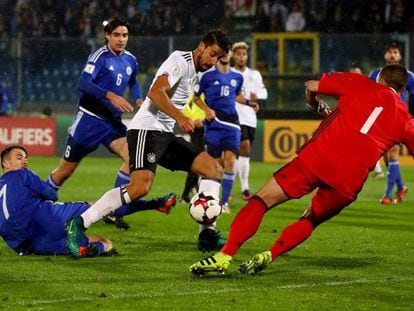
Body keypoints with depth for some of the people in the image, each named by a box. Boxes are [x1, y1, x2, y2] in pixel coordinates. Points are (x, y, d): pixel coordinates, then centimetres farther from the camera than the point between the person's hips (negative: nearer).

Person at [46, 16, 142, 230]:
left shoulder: (130, 60, 7)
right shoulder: (100, 56, -12)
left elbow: (133, 83, 28)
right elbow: (83, 83, -26)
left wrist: (139, 100, 8)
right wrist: (110, 96, -37)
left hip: (112, 121, 5)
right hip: (89, 118, -5)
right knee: (66, 170, 4)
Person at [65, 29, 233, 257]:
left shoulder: (197, 73, 17)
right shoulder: (180, 60, -10)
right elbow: (155, 92, -26)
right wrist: (180, 117, -37)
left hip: (166, 135, 10)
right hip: (147, 129, -10)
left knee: (213, 169, 3)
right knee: (141, 187, -27)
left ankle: (207, 234, 1)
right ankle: (79, 225, -22)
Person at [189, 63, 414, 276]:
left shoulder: (361, 85, 16)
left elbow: (311, 86, 20)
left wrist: (315, 105, 39)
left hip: (318, 157, -2)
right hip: (350, 181, 2)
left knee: (262, 200, 5)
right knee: (310, 221, 25)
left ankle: (225, 256, -10)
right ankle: (269, 256, 1)